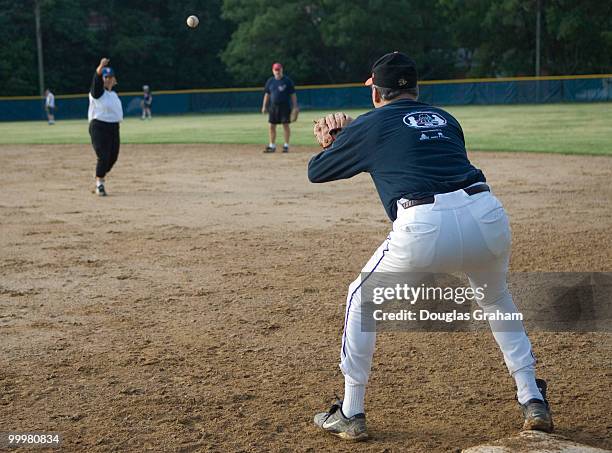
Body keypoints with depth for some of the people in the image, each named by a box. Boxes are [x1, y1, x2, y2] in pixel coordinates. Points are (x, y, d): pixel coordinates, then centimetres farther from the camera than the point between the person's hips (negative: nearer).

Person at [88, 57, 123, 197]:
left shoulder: (114, 94, 15)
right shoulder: (97, 92, -6)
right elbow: (96, 80, -28)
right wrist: (101, 66, -44)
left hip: (114, 128, 7)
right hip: (99, 127, -7)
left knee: (113, 157, 11)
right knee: (103, 156, -13)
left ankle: (99, 178, 34)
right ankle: (99, 183, 1)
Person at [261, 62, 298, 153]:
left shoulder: (287, 81, -2)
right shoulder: (270, 81, 9)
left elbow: (293, 94, -3)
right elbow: (267, 94, 14)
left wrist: (295, 107, -8)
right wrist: (264, 106, 9)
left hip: (285, 106, -4)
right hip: (273, 106, 4)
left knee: (285, 125, -2)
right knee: (272, 126, 3)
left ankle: (286, 145, 6)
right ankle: (272, 146, 11)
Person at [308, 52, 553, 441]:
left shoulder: (368, 127, 17)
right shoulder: (444, 119, 28)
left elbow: (316, 171, 28)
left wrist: (337, 137, 50)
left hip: (425, 227, -4)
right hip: (488, 216, 4)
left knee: (363, 299, 21)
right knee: (497, 299, 34)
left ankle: (351, 414, 23)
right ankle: (534, 402, 28)